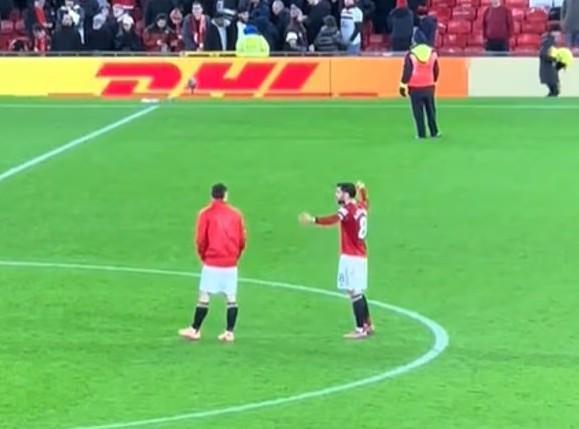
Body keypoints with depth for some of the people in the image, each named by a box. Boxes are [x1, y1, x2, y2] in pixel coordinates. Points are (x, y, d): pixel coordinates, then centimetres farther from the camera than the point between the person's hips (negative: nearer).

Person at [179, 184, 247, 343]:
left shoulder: (206, 214, -3)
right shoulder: (236, 214, 4)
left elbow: (200, 240, -5)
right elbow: (243, 239, 6)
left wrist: (203, 256, 11)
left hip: (211, 264, -2)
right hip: (231, 265, 2)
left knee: (204, 297, 2)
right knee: (231, 299, 6)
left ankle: (195, 330, 6)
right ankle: (229, 332, 5)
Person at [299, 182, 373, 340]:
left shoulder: (348, 210, -15)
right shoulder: (361, 207, 11)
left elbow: (334, 219, -36)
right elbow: (365, 201, 38)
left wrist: (314, 220, -49)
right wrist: (362, 189, 57)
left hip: (351, 257, -9)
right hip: (361, 256, 9)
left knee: (354, 292, -8)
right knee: (358, 292, 19)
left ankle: (360, 329, -10)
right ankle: (368, 325, 28)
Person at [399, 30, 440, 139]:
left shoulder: (411, 54, -9)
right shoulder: (432, 53, 2)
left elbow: (407, 72, -10)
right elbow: (436, 70, 10)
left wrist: (403, 86, -3)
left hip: (415, 88, -3)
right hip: (429, 86, 3)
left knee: (418, 112, 1)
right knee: (431, 110, 14)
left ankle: (422, 134, -1)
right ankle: (434, 132, 17)